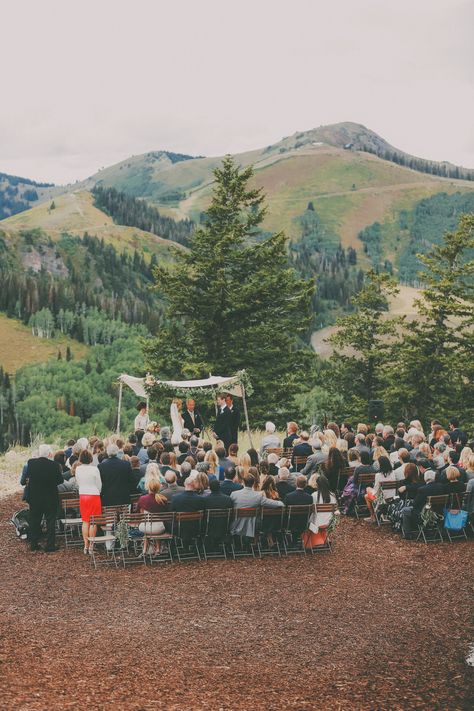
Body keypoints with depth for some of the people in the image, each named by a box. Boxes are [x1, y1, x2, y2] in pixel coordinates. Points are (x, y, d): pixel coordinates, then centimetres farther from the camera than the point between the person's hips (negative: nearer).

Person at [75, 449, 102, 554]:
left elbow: (78, 483, 11)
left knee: (85, 521, 10)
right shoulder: (94, 469, -14)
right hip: (94, 495, -4)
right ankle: (91, 546, 1)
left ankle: (86, 546, 11)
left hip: (82, 495, 4)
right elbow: (99, 484, -5)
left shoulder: (78, 469, -3)